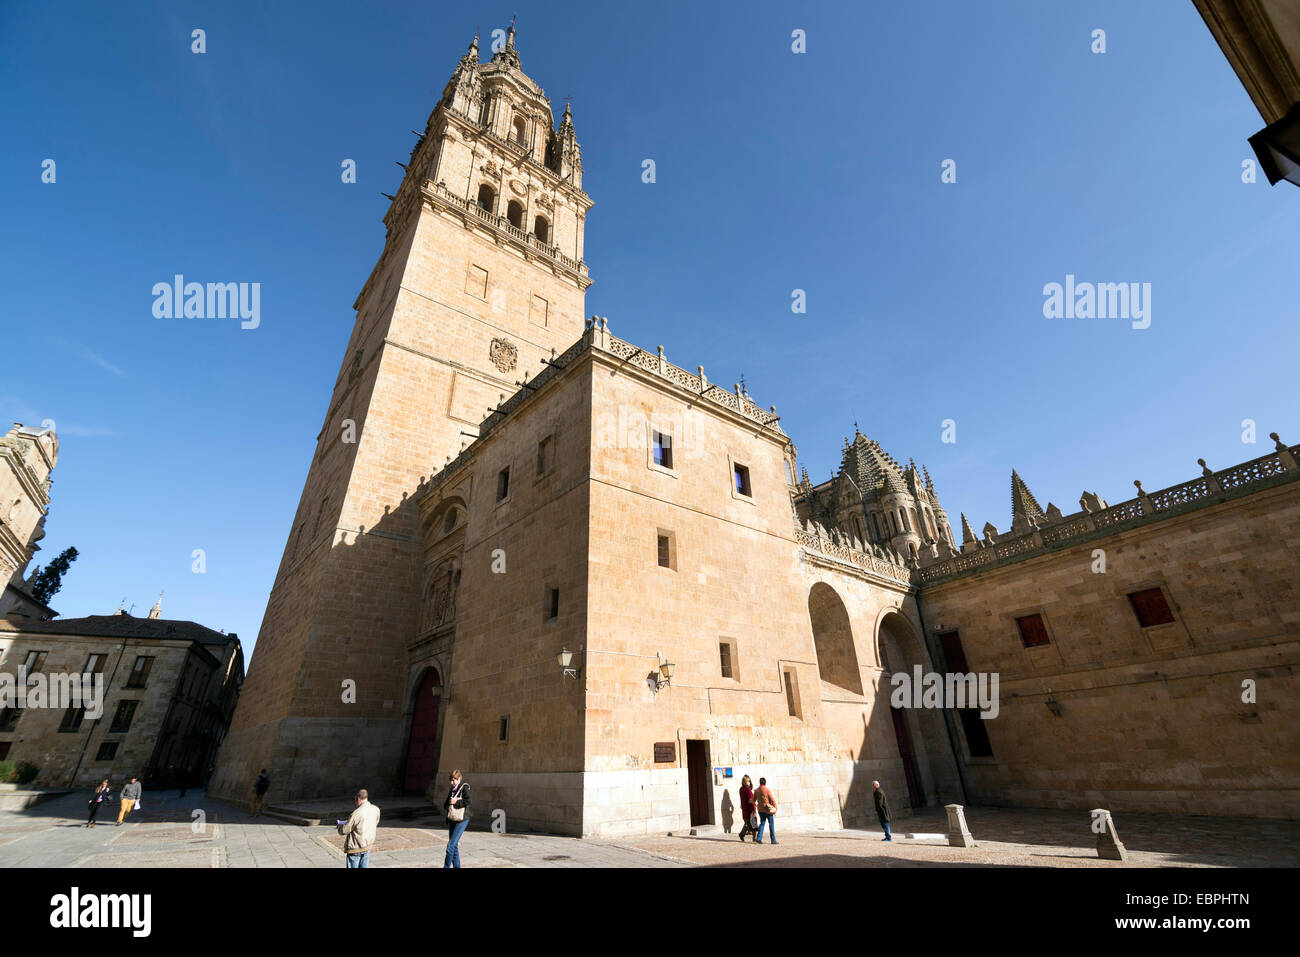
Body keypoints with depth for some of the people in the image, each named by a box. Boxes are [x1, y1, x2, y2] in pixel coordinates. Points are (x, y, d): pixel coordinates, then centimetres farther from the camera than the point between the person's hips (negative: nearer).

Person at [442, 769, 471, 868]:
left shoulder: (464, 788, -10)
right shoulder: (452, 789, 13)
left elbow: (468, 801, -20)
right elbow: (446, 803, 22)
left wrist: (456, 802, -19)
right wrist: (447, 804, 3)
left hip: (461, 820, -8)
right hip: (452, 820, 8)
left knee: (451, 845, -10)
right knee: (454, 846, 12)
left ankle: (446, 866, 0)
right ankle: (456, 865, 22)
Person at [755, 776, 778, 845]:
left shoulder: (757, 790, 2)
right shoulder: (767, 790, -13)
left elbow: (754, 800, 11)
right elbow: (772, 800, -12)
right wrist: (775, 809, -2)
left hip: (760, 810, 4)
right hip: (768, 810, -4)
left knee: (762, 823, 13)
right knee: (771, 824, 8)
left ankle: (759, 838, 3)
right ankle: (773, 840, 11)